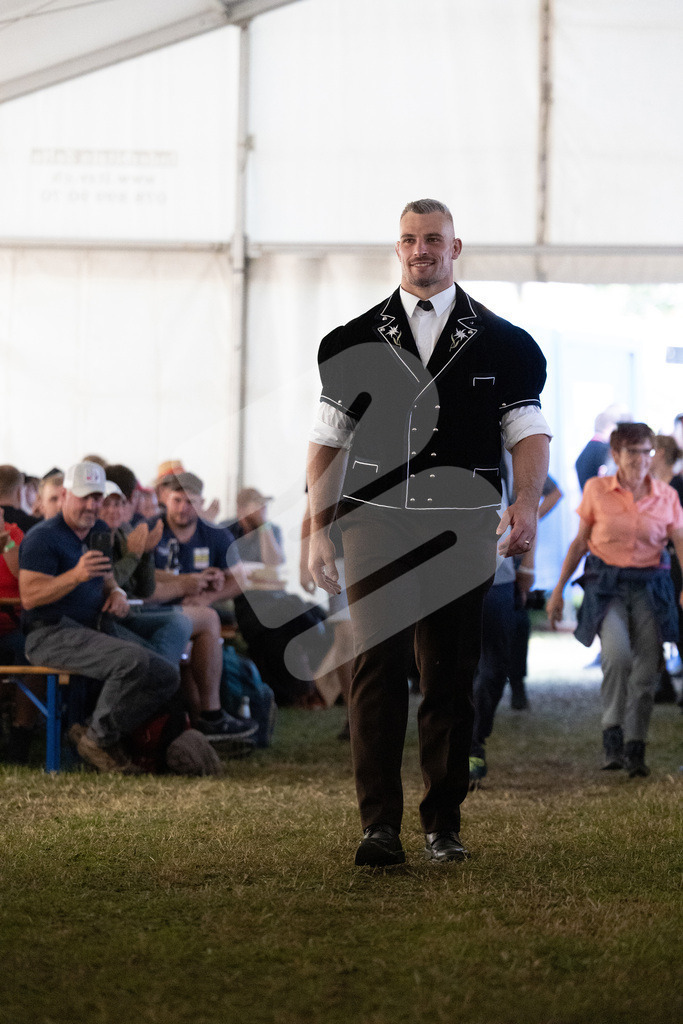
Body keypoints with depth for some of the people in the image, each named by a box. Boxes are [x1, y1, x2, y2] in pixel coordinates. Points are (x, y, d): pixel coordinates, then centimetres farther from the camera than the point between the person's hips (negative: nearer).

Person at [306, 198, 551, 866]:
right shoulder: (355, 341, 11)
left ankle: (444, 823, 13)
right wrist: (317, 531, 3)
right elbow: (327, 441, 11)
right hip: (376, 520, 0)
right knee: (377, 669, -10)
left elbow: (528, 431, 5)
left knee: (451, 677, 3)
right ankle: (380, 827, -12)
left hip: (461, 528, 0)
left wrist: (526, 501, -14)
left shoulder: (499, 342, 9)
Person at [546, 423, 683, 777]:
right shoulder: (596, 490, 1)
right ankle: (612, 735, -16)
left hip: (649, 586, 2)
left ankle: (635, 748, 11)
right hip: (606, 584, -2)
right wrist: (558, 590, 10)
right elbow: (580, 542, 9)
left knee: (646, 668, -1)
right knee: (617, 653, -26)